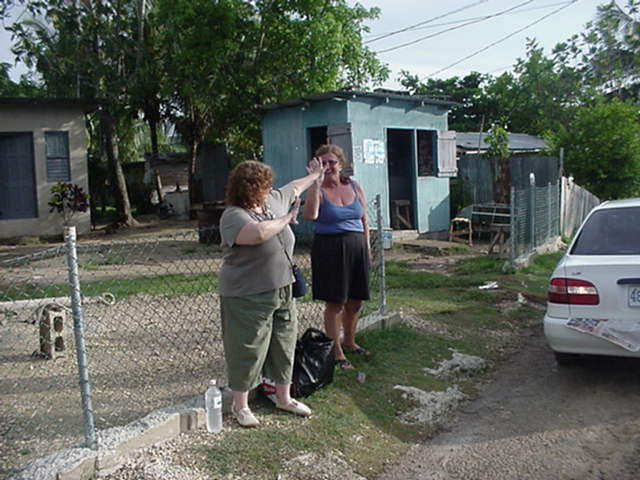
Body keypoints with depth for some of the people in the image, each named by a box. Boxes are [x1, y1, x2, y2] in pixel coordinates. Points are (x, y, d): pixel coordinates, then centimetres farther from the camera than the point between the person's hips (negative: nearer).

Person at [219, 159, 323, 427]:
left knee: (284, 345, 16)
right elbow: (259, 233, -40)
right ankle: (240, 406, 23)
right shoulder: (234, 216, -21)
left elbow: (293, 188, 25)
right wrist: (286, 219, -23)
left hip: (282, 291, 8)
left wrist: (314, 176, 41)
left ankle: (284, 397, 33)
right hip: (248, 297, -8)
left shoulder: (273, 201, 5)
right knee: (248, 351, 4)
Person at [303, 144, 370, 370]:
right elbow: (310, 215, -26)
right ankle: (336, 352, 13)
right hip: (329, 249, -5)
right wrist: (317, 182, -26)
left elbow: (364, 219, 14)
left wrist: (366, 246, 10)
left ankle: (349, 341, 36)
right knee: (335, 303, 1)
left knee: (355, 301, 14)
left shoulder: (354, 186, 7)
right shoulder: (318, 190, -5)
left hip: (356, 247, 5)